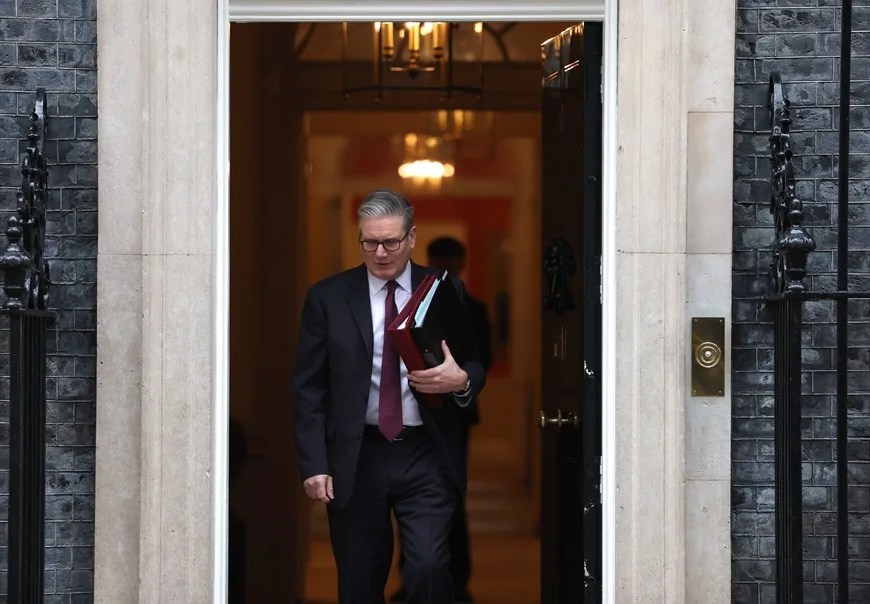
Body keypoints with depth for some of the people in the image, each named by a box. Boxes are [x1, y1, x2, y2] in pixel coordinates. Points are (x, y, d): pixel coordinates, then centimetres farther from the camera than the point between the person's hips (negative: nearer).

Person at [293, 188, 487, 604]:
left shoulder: (447, 292, 5)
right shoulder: (328, 297, 4)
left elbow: (476, 367, 11)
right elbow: (308, 388, 3)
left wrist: (461, 380, -14)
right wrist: (314, 465, -5)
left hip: (427, 459, 0)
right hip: (356, 458, 1)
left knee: (428, 569, -13)